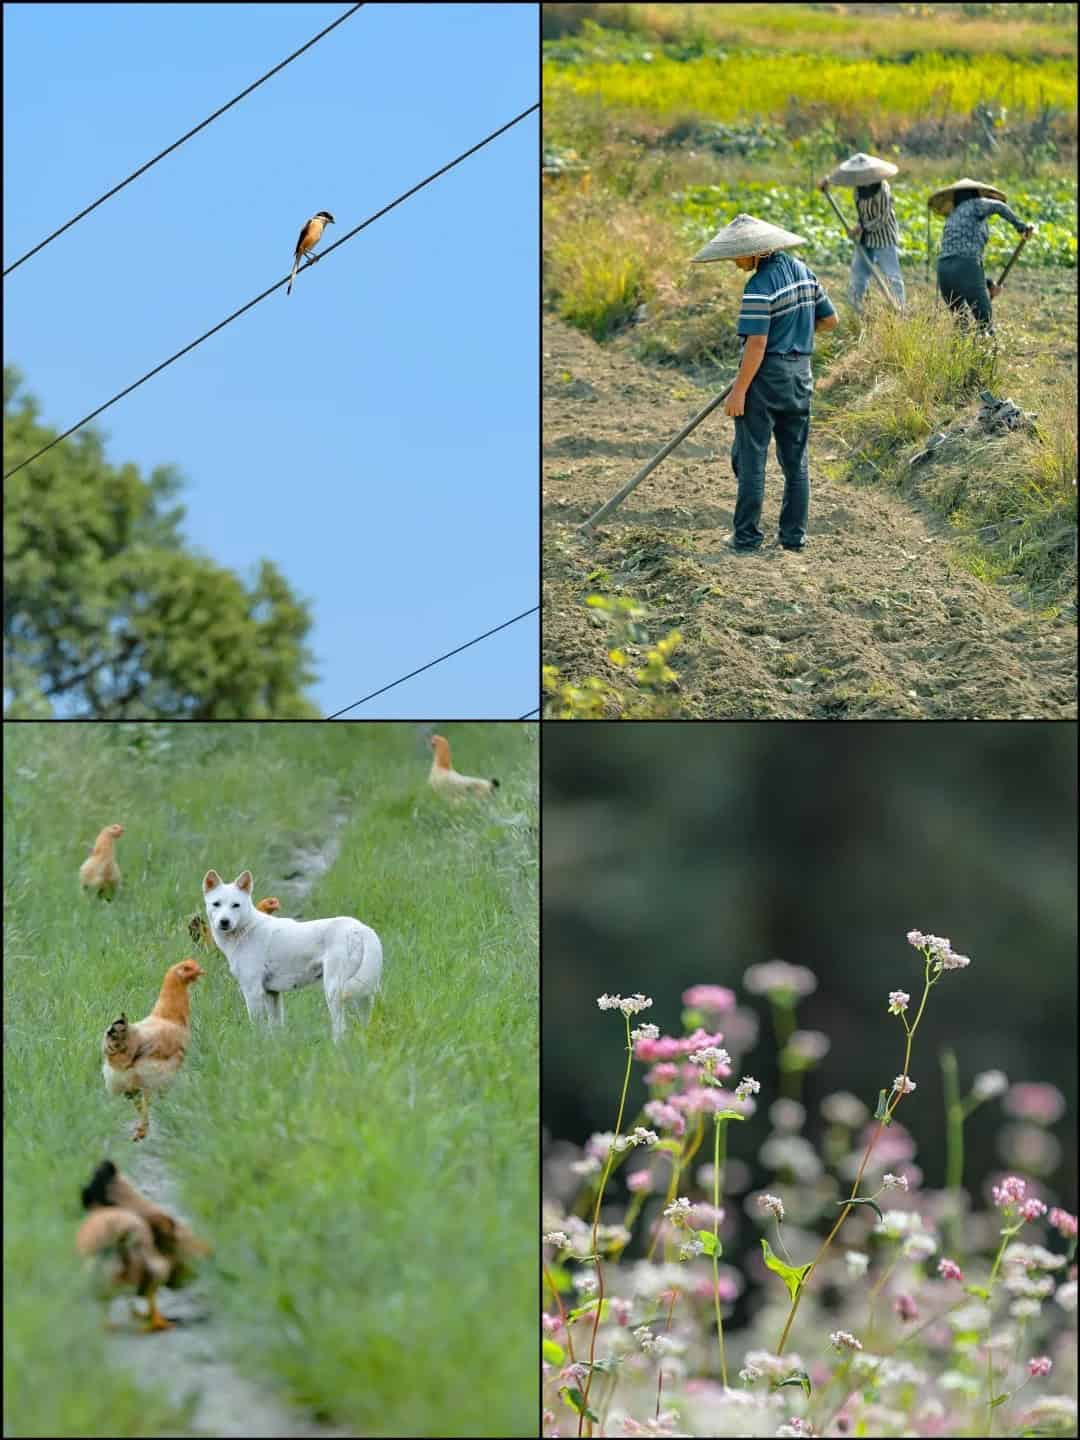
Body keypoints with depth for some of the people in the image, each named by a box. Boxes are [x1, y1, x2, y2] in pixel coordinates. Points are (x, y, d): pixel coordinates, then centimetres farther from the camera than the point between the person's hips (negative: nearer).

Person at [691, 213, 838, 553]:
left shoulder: (760, 286, -17)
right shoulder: (802, 271, 7)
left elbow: (756, 344, -21)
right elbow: (829, 319, 12)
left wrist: (739, 390, -18)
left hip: (765, 376, -8)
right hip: (799, 375, 8)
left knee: (750, 459, 0)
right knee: (795, 459, 12)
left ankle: (747, 536, 2)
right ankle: (794, 535, 16)